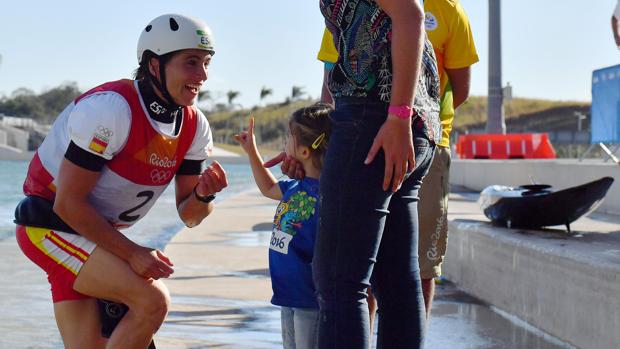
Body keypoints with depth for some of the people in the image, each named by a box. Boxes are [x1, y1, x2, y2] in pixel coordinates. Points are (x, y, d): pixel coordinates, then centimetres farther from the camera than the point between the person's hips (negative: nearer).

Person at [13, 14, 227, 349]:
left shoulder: (194, 126, -1)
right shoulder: (110, 108, -25)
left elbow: (188, 215, 5)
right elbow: (68, 203, -24)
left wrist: (203, 195, -19)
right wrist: (133, 253, -22)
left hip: (101, 235, 9)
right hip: (51, 227, -9)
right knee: (152, 299, -25)